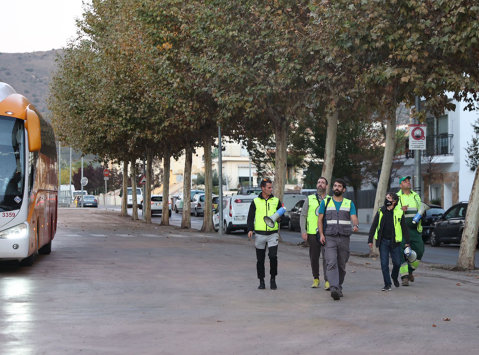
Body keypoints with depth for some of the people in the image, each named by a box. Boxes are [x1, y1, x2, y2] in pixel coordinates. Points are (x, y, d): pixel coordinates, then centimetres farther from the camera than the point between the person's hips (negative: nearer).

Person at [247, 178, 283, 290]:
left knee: (273, 256, -12)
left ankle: (273, 279, 4)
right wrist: (250, 229, -8)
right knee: (260, 259, 5)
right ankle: (261, 281, 17)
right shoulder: (255, 202, 5)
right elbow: (250, 217, 5)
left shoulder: (276, 201, 8)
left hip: (273, 234, 0)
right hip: (259, 234, 0)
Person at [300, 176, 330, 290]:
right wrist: (303, 231, -2)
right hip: (312, 233, 1)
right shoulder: (309, 199, 9)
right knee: (314, 257, 6)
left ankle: (327, 281, -11)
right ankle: (316, 279, 20)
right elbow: (303, 215, 8)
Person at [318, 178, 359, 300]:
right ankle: (334, 288, -27)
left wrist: (356, 225, -26)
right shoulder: (325, 202, 10)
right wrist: (321, 234, -5)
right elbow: (320, 219, 8)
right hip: (329, 238, -1)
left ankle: (339, 287, 21)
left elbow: (354, 218, -3)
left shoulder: (349, 203, 10)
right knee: (331, 263, -16)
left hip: (344, 238, 1)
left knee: (341, 265, 6)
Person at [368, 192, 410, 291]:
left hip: (395, 242, -1)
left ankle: (394, 277, 34)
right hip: (383, 242, 1)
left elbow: (404, 228, 4)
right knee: (384, 264, -2)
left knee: (397, 263, 4)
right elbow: (373, 226, 7)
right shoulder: (380, 212, 4)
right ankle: (387, 284, 5)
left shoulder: (399, 213, 0)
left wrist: (407, 242, 2)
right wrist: (370, 240, 3)